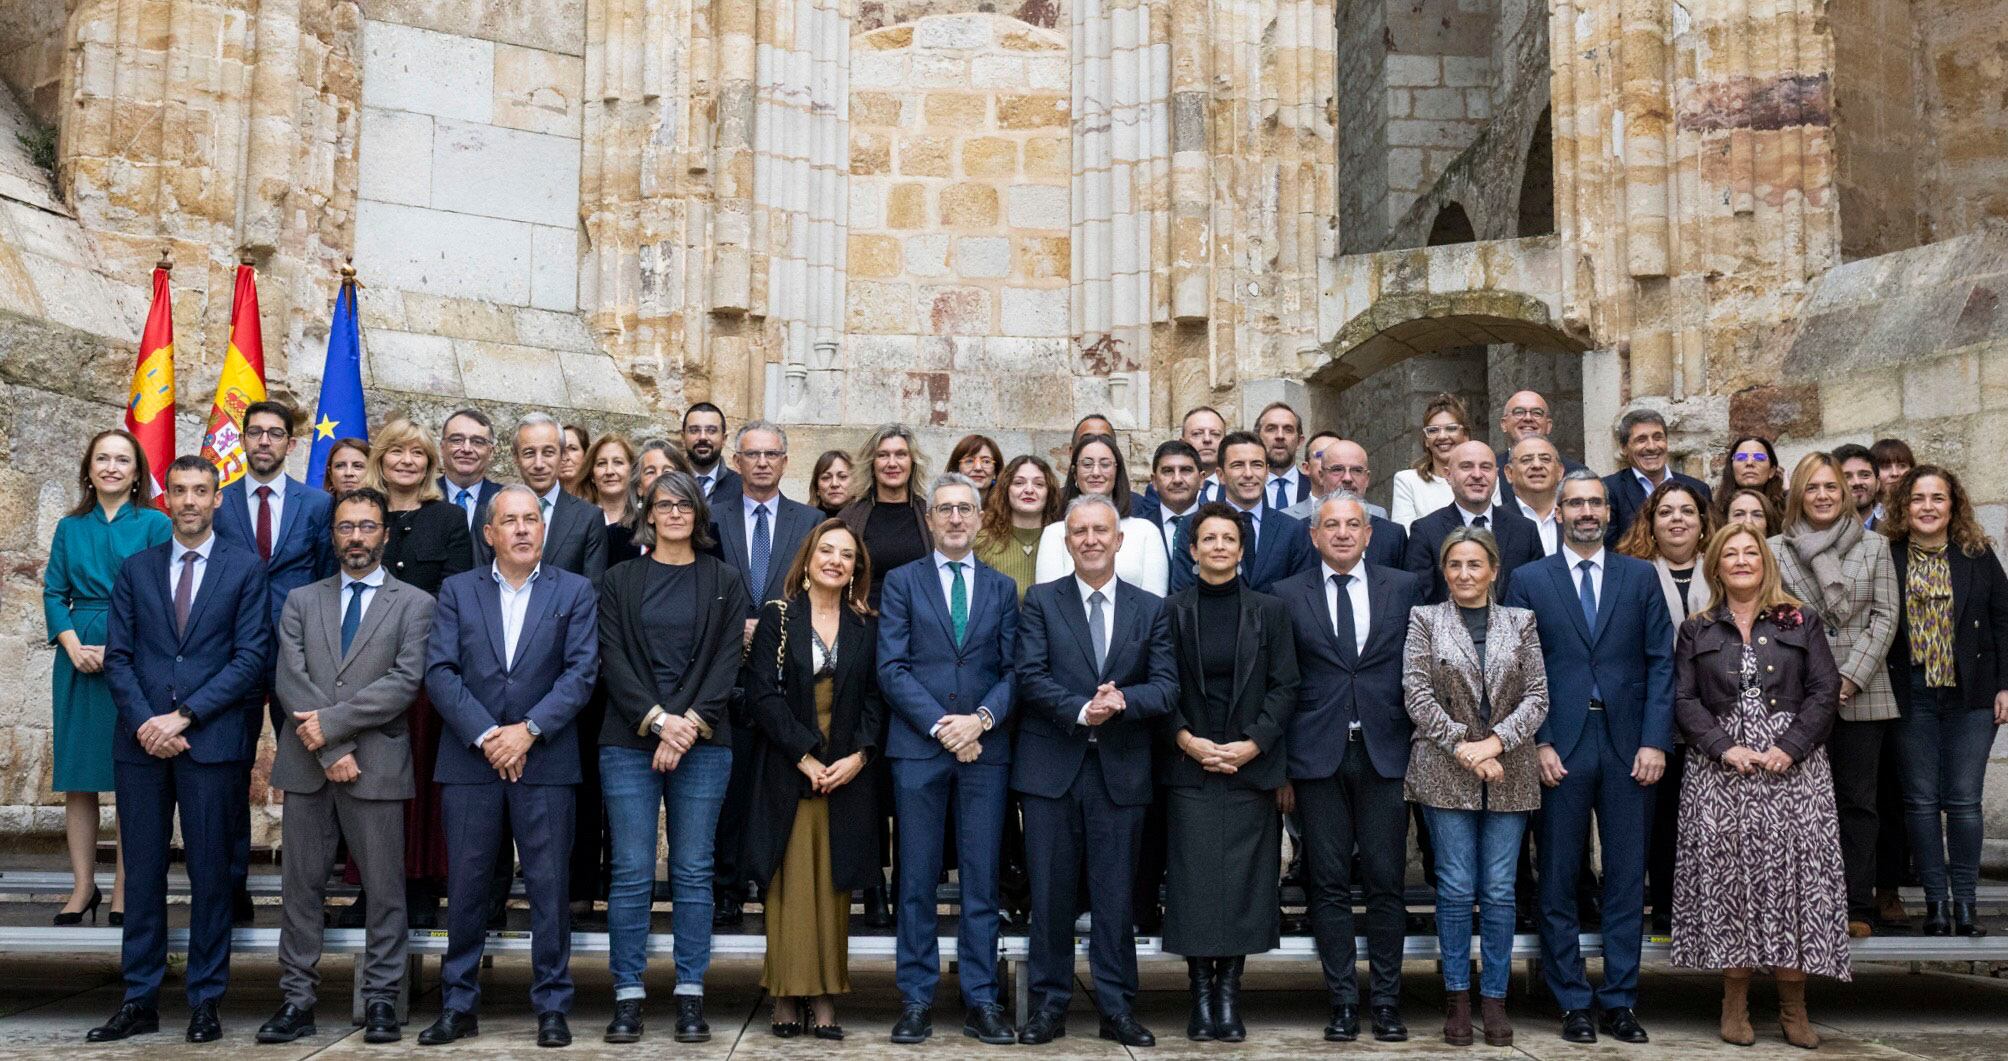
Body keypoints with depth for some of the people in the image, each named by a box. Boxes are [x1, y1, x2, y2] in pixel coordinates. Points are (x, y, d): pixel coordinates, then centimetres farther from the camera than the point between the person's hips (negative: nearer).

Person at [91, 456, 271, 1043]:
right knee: (142, 873, 6)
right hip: (141, 742, 3)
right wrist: (143, 721, -8)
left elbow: (251, 657, -4)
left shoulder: (246, 569, 3)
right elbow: (118, 657, 8)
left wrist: (184, 716, -11)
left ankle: (205, 1002, 11)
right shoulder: (135, 569, 12)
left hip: (213, 740, -3)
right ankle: (139, 1001, 14)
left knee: (210, 874, 2)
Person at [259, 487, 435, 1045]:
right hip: (306, 764, 3)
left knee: (385, 889, 1)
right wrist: (330, 750, -10)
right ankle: (297, 1000, 14)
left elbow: (405, 682, -7)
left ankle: (380, 1001, 9)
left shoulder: (414, 604, 5)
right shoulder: (301, 601, 13)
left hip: (377, 765, -2)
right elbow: (289, 680, 1)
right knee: (301, 887, 7)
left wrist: (333, 721, -14)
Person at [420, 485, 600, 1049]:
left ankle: (552, 1007, 11)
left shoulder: (575, 591, 6)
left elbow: (581, 671, -3)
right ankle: (458, 1006, 17)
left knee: (549, 887, 1)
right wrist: (485, 735, -11)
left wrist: (528, 730, -13)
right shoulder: (457, 590, 8)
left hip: (545, 760, -1)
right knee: (466, 887, 6)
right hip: (470, 761, 1)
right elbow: (439, 671, 0)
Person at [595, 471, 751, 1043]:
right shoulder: (621, 581, 10)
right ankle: (628, 996, 5)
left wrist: (688, 727, -12)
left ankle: (691, 996, 7)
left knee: (693, 871, 2)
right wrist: (657, 720, -12)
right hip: (630, 739, 0)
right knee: (630, 872, -2)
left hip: (702, 740, 0)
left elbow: (726, 663, 1)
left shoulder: (725, 582, 9)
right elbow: (613, 659, 1)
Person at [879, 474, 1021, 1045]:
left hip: (985, 748, 2)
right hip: (918, 748, -1)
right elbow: (892, 669, -3)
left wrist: (981, 718, -12)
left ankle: (981, 1001, 10)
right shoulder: (902, 582, 6)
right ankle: (916, 999, 10)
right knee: (917, 880, 3)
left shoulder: (1002, 587, 12)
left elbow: (1012, 670, 5)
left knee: (981, 880, 4)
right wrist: (941, 725, -12)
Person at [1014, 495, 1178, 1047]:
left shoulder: (1151, 609, 9)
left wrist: (1121, 701, -18)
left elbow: (1166, 686, 0)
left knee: (1115, 894, 5)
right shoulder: (1040, 601, 5)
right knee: (1051, 892, 5)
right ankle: (1049, 1005, 15)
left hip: (1121, 772, 1)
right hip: (1052, 767, -1)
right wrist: (1081, 711, -19)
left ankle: (1116, 1008, 15)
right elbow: (1031, 676, -6)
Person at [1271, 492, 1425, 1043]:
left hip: (1385, 752, 0)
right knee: (1329, 885, 3)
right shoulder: (1288, 595, 5)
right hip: (1319, 755, 0)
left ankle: (1386, 1002, 12)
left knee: (1386, 883, 3)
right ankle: (1343, 1002, 11)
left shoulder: (1406, 587, 7)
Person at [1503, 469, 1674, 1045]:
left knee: (1627, 880, 6)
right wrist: (1538, 744, -8)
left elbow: (1661, 662, 4)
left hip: (1629, 745, 1)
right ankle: (1574, 1003, 13)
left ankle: (1620, 1002, 15)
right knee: (1559, 882, 4)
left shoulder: (1641, 576, 8)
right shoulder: (1530, 581, 5)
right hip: (1559, 747, -1)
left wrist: (1654, 741, -5)